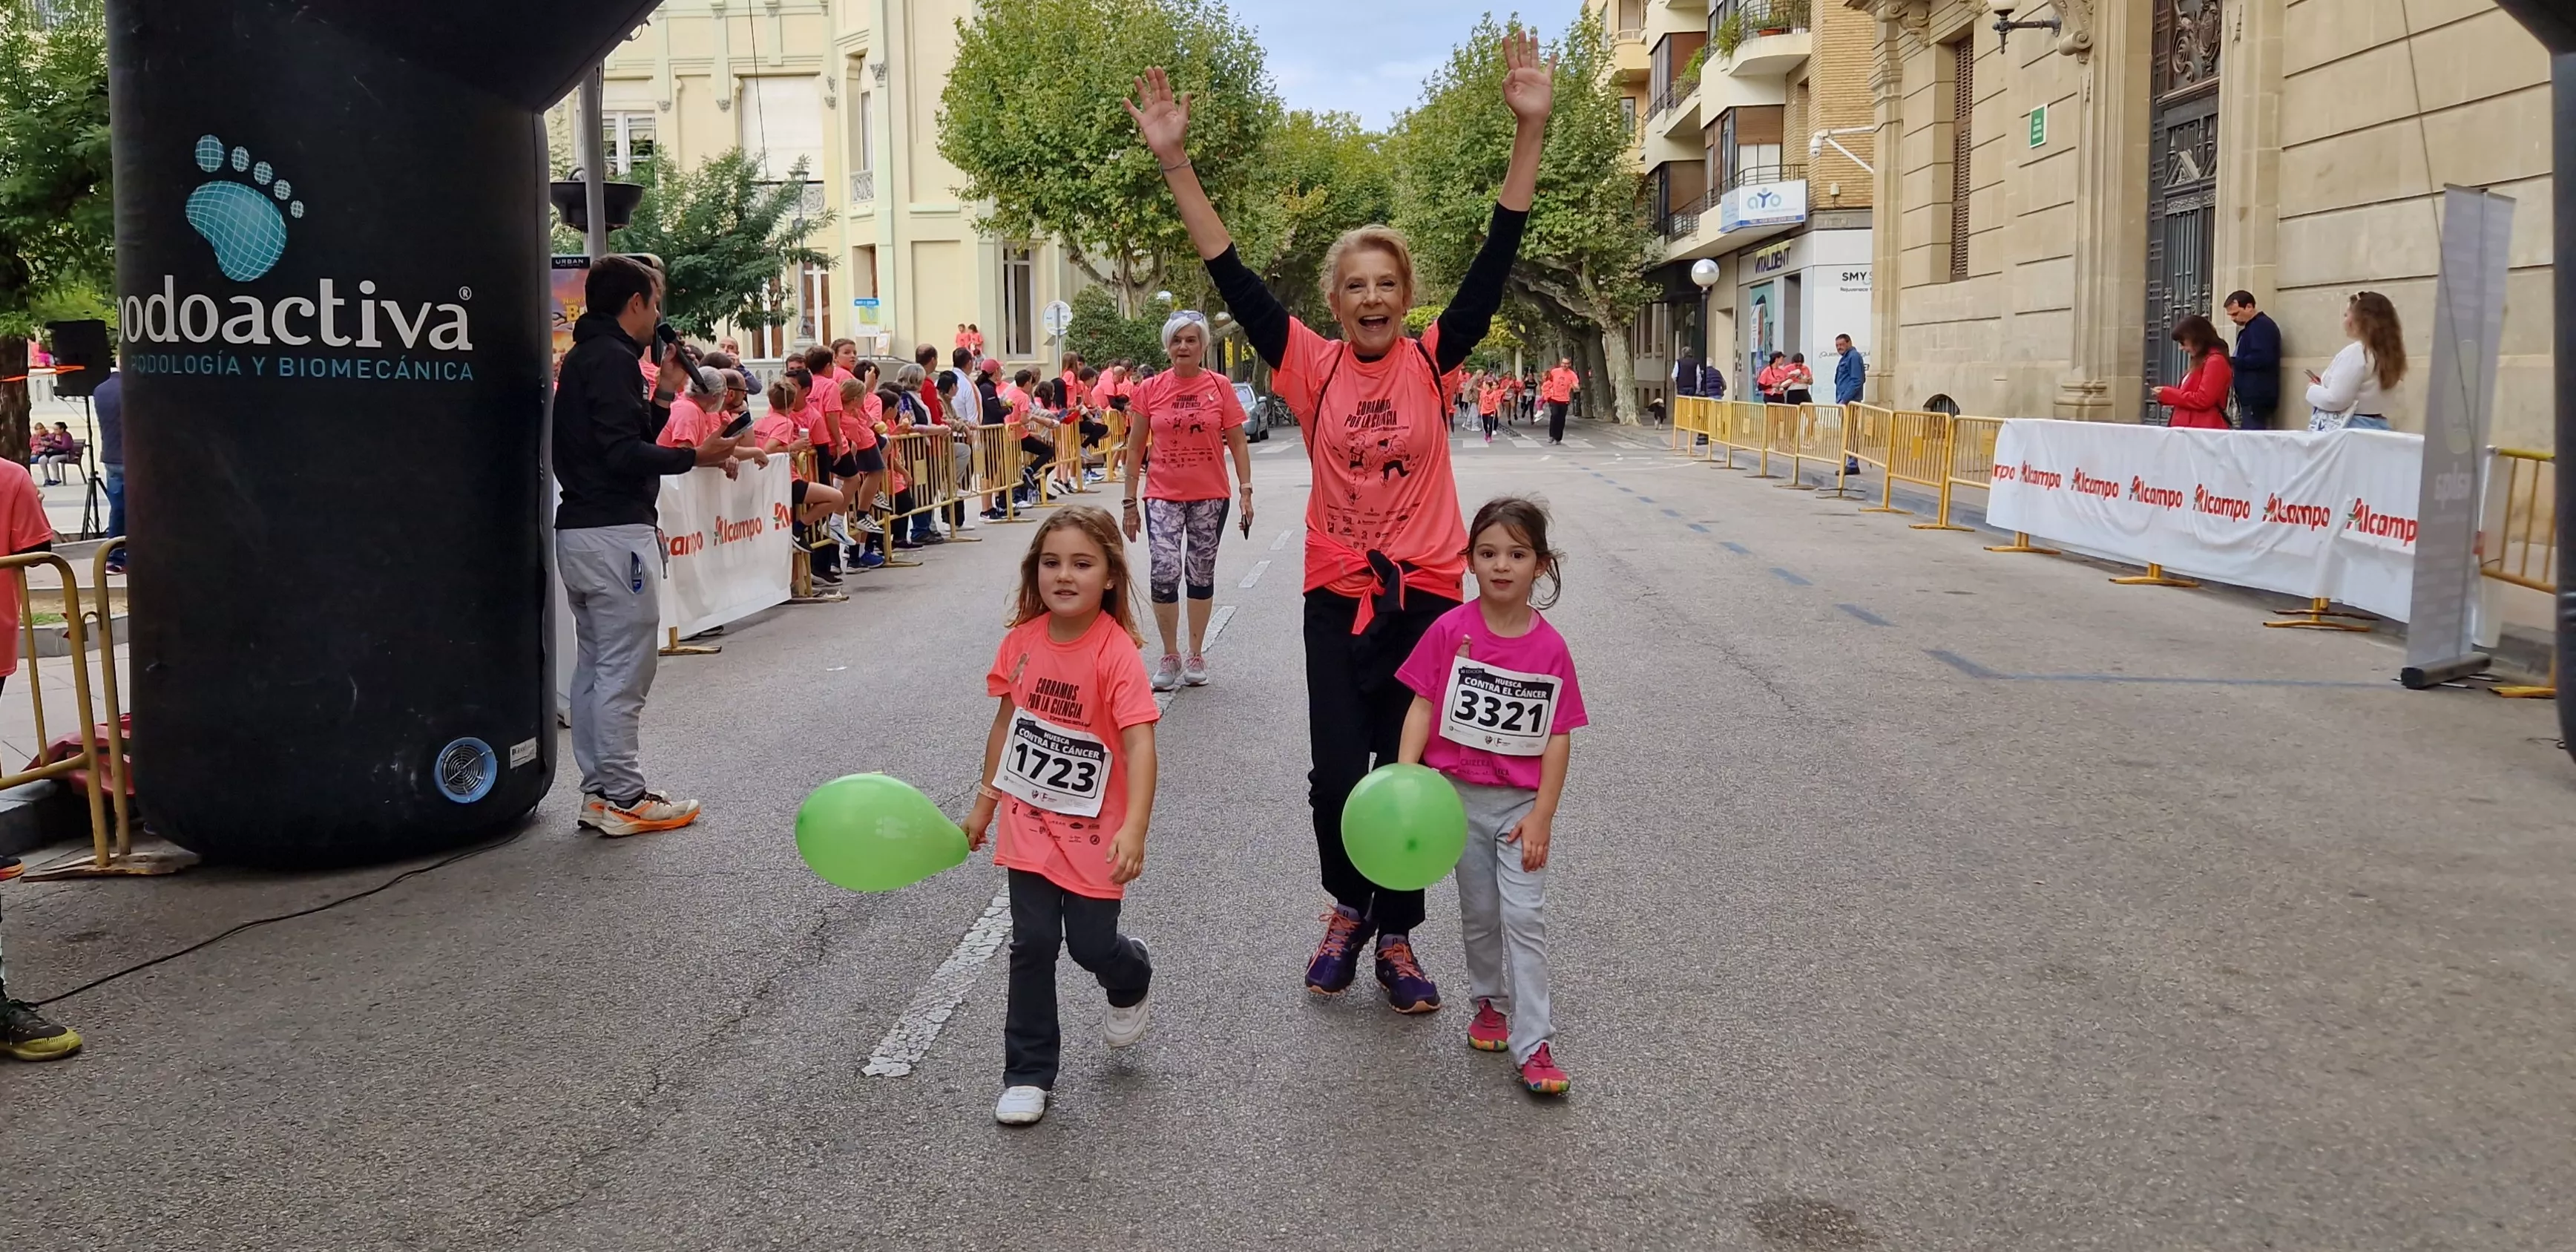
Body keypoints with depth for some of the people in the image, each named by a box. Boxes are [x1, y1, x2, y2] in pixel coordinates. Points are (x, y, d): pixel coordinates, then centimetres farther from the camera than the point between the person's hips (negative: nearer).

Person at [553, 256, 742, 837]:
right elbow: (623, 455, -21)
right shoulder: (612, 358, -13)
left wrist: (664, 394, 14)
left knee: (595, 665, 13)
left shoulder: (585, 357, 19)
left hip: (580, 528, 11)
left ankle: (599, 791, 18)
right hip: (615, 532, -11)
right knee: (624, 670, -6)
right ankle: (623, 799, -2)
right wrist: (694, 456, -17)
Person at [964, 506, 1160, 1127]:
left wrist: (1134, 831, -39)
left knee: (1092, 945, 5)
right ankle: (1028, 1074, 17)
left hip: (1092, 831, -3)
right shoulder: (1023, 640, -5)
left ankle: (1132, 983, 43)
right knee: (1033, 943, 3)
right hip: (1029, 821, 3)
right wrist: (984, 803, 15)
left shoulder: (1116, 651, -21)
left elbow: (1140, 743, -28)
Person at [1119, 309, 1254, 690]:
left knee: (1201, 573, 10)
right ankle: (1169, 656, 2)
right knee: (1164, 570, -13)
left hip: (1210, 496, 0)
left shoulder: (1220, 387, -1)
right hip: (1163, 495, 0)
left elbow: (1237, 443, 2)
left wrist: (1246, 491, -5)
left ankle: (1196, 655, 22)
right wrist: (1130, 502, 3)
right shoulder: (1150, 390, 1)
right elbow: (1135, 448, 5)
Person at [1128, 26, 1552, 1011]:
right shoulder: (1314, 367, -2)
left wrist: (1529, 131, -17)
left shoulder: (1432, 360, -2)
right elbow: (1233, 281, -6)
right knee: (1335, 775, -3)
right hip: (1337, 597, 0)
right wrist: (1175, 162, -13)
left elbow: (1495, 263, -9)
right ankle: (1348, 907, 26)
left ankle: (1394, 937, 24)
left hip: (1427, 593, 0)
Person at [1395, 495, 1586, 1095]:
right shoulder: (1450, 631, -9)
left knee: (1525, 917, -6)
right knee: (1478, 914, 13)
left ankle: (1533, 1045, -2)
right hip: (1461, 797, 1)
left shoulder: (1550, 648, -8)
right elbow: (1423, 707, -7)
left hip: (1521, 803, -1)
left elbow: (1558, 737, -5)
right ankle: (1490, 1002, 36)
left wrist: (1542, 815, -9)